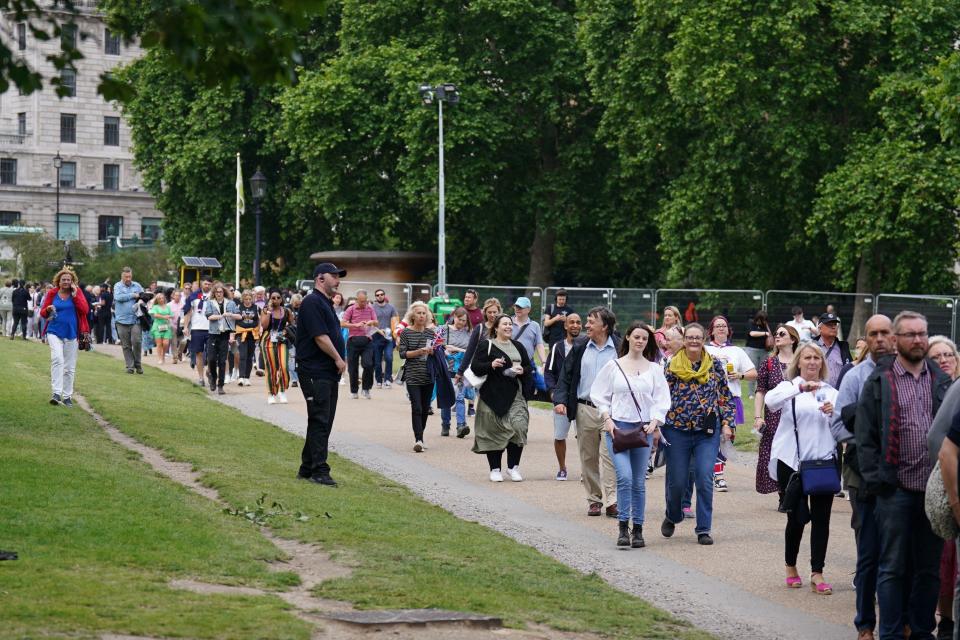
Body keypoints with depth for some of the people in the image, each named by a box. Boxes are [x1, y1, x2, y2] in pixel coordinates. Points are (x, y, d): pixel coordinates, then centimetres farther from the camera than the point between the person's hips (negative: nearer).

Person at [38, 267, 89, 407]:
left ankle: (67, 396, 20)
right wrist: (48, 310, -16)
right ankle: (57, 393, -25)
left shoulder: (77, 292, 0)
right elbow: (42, 312, 6)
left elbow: (85, 310, -10)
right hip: (55, 332, -1)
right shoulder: (52, 293, 1)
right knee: (57, 359, -23)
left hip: (71, 333, 2)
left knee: (70, 367, 9)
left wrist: (75, 295, -15)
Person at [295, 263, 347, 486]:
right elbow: (320, 336, -18)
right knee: (319, 421, -9)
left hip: (329, 373, 10)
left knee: (323, 422, 12)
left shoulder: (327, 303, 20)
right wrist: (338, 359, -10)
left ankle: (307, 468, 19)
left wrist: (340, 360, 8)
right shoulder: (312, 302, -12)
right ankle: (319, 470, -7)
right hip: (315, 372, -10)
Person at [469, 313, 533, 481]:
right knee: (494, 431, -1)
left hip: (515, 395, 3)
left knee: (518, 427, -10)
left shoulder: (518, 346, 17)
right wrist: (491, 365, -20)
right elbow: (475, 367, -3)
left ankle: (513, 467, 1)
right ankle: (495, 469, 10)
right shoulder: (486, 345, 2)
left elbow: (529, 367, 21)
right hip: (494, 395, -3)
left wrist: (523, 370, -2)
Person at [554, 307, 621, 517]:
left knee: (609, 455, -10)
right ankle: (594, 500, 18)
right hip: (585, 409, 3)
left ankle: (611, 502, -10)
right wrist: (560, 400, -6)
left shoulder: (619, 348, -1)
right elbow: (566, 374, 7)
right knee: (588, 457, 8)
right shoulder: (580, 347, 7)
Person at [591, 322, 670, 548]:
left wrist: (654, 422, -8)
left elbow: (662, 399, 6)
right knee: (625, 476, -17)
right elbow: (599, 395, 8)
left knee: (639, 482, 5)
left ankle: (638, 530, 13)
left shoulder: (654, 369, 8)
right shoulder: (613, 366, 5)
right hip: (617, 427, -2)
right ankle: (623, 528, -13)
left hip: (643, 429, 2)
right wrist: (607, 419, -5)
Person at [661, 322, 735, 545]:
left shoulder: (714, 365, 3)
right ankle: (672, 517, 35)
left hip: (708, 432, 0)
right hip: (677, 431, 0)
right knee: (676, 481, 6)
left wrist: (727, 424, 0)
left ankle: (703, 529, 0)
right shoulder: (672, 366, 0)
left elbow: (725, 396, 8)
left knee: (705, 480, -8)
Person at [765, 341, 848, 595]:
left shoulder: (831, 392, 14)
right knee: (798, 516, -2)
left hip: (824, 461, 2)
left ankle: (817, 574, 3)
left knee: (821, 518, -1)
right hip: (792, 461, -2)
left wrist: (834, 413, -10)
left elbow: (843, 432, 11)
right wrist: (801, 387, -32)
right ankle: (791, 568, 20)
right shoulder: (788, 387, 5)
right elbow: (771, 400, -18)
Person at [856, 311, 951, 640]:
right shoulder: (879, 382, 2)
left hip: (934, 488, 3)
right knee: (893, 567, 2)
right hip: (896, 489, -3)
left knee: (929, 568, 10)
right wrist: (875, 479, -9)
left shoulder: (942, 381, 10)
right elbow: (865, 436, -1)